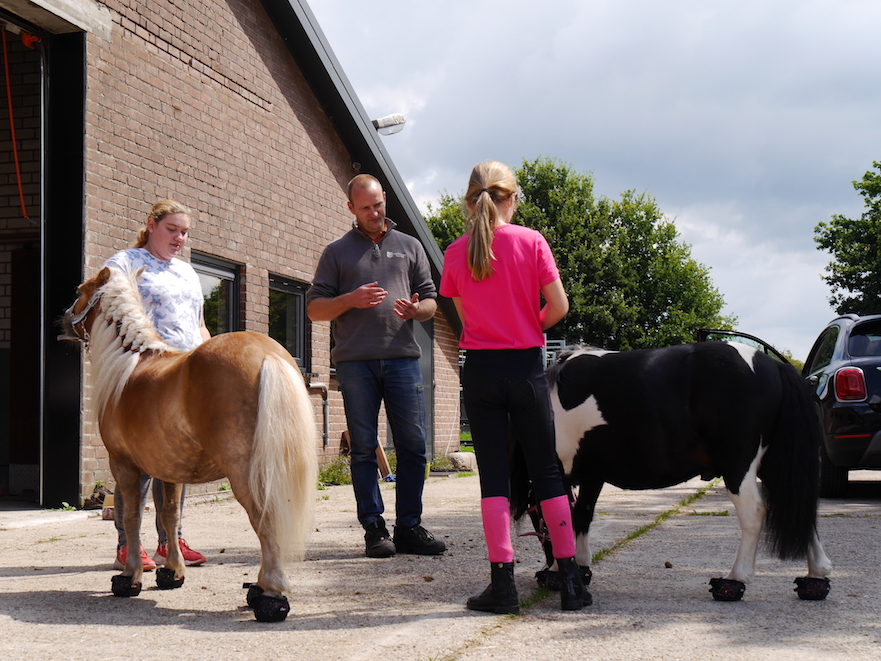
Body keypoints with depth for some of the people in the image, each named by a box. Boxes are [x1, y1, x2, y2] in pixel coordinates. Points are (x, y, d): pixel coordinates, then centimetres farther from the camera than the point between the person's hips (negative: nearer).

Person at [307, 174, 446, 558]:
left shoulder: (409, 247, 19)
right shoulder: (336, 252, 15)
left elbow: (431, 300, 17)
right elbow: (314, 309, 10)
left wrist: (416, 309, -6)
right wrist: (350, 300, -8)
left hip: (403, 358, 1)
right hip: (355, 361, -1)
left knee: (413, 446, -3)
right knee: (363, 449, -1)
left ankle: (409, 527, 4)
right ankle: (374, 529, 3)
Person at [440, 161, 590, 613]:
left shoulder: (456, 252, 1)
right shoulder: (531, 241, -4)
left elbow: (464, 314, 8)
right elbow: (558, 307, -7)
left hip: (480, 369, 1)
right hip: (526, 367, 0)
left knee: (493, 475, 4)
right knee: (546, 471, 8)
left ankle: (503, 582, 0)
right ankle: (570, 580, 10)